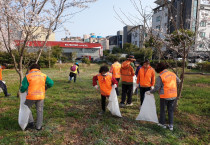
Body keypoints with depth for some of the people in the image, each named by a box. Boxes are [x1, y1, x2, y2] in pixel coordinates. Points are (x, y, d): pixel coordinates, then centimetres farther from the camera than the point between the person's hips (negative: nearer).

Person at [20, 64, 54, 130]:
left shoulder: (27, 76, -4)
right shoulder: (43, 75, 2)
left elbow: (23, 87, -8)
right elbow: (51, 83, -2)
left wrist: (21, 91, 14)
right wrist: (45, 87, 16)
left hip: (31, 97, -2)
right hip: (41, 96, 2)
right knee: (40, 111, 14)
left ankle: (31, 123, 17)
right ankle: (39, 126, 20)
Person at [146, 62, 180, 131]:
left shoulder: (160, 77, -16)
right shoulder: (173, 74, 2)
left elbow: (156, 88, -15)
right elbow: (178, 81, 18)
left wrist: (150, 92, -1)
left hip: (164, 96, -5)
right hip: (173, 96, 5)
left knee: (162, 110, 14)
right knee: (171, 110, 17)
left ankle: (162, 124, 26)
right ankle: (171, 125, 21)